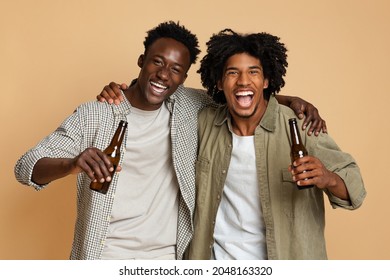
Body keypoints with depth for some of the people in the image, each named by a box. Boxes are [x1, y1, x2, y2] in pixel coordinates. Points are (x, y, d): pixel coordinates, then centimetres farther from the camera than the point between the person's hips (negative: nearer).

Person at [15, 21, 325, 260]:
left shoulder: (190, 106, -1)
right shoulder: (93, 114, -10)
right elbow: (26, 166, -11)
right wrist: (72, 164, -34)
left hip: (167, 257, 3)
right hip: (104, 258, -2)